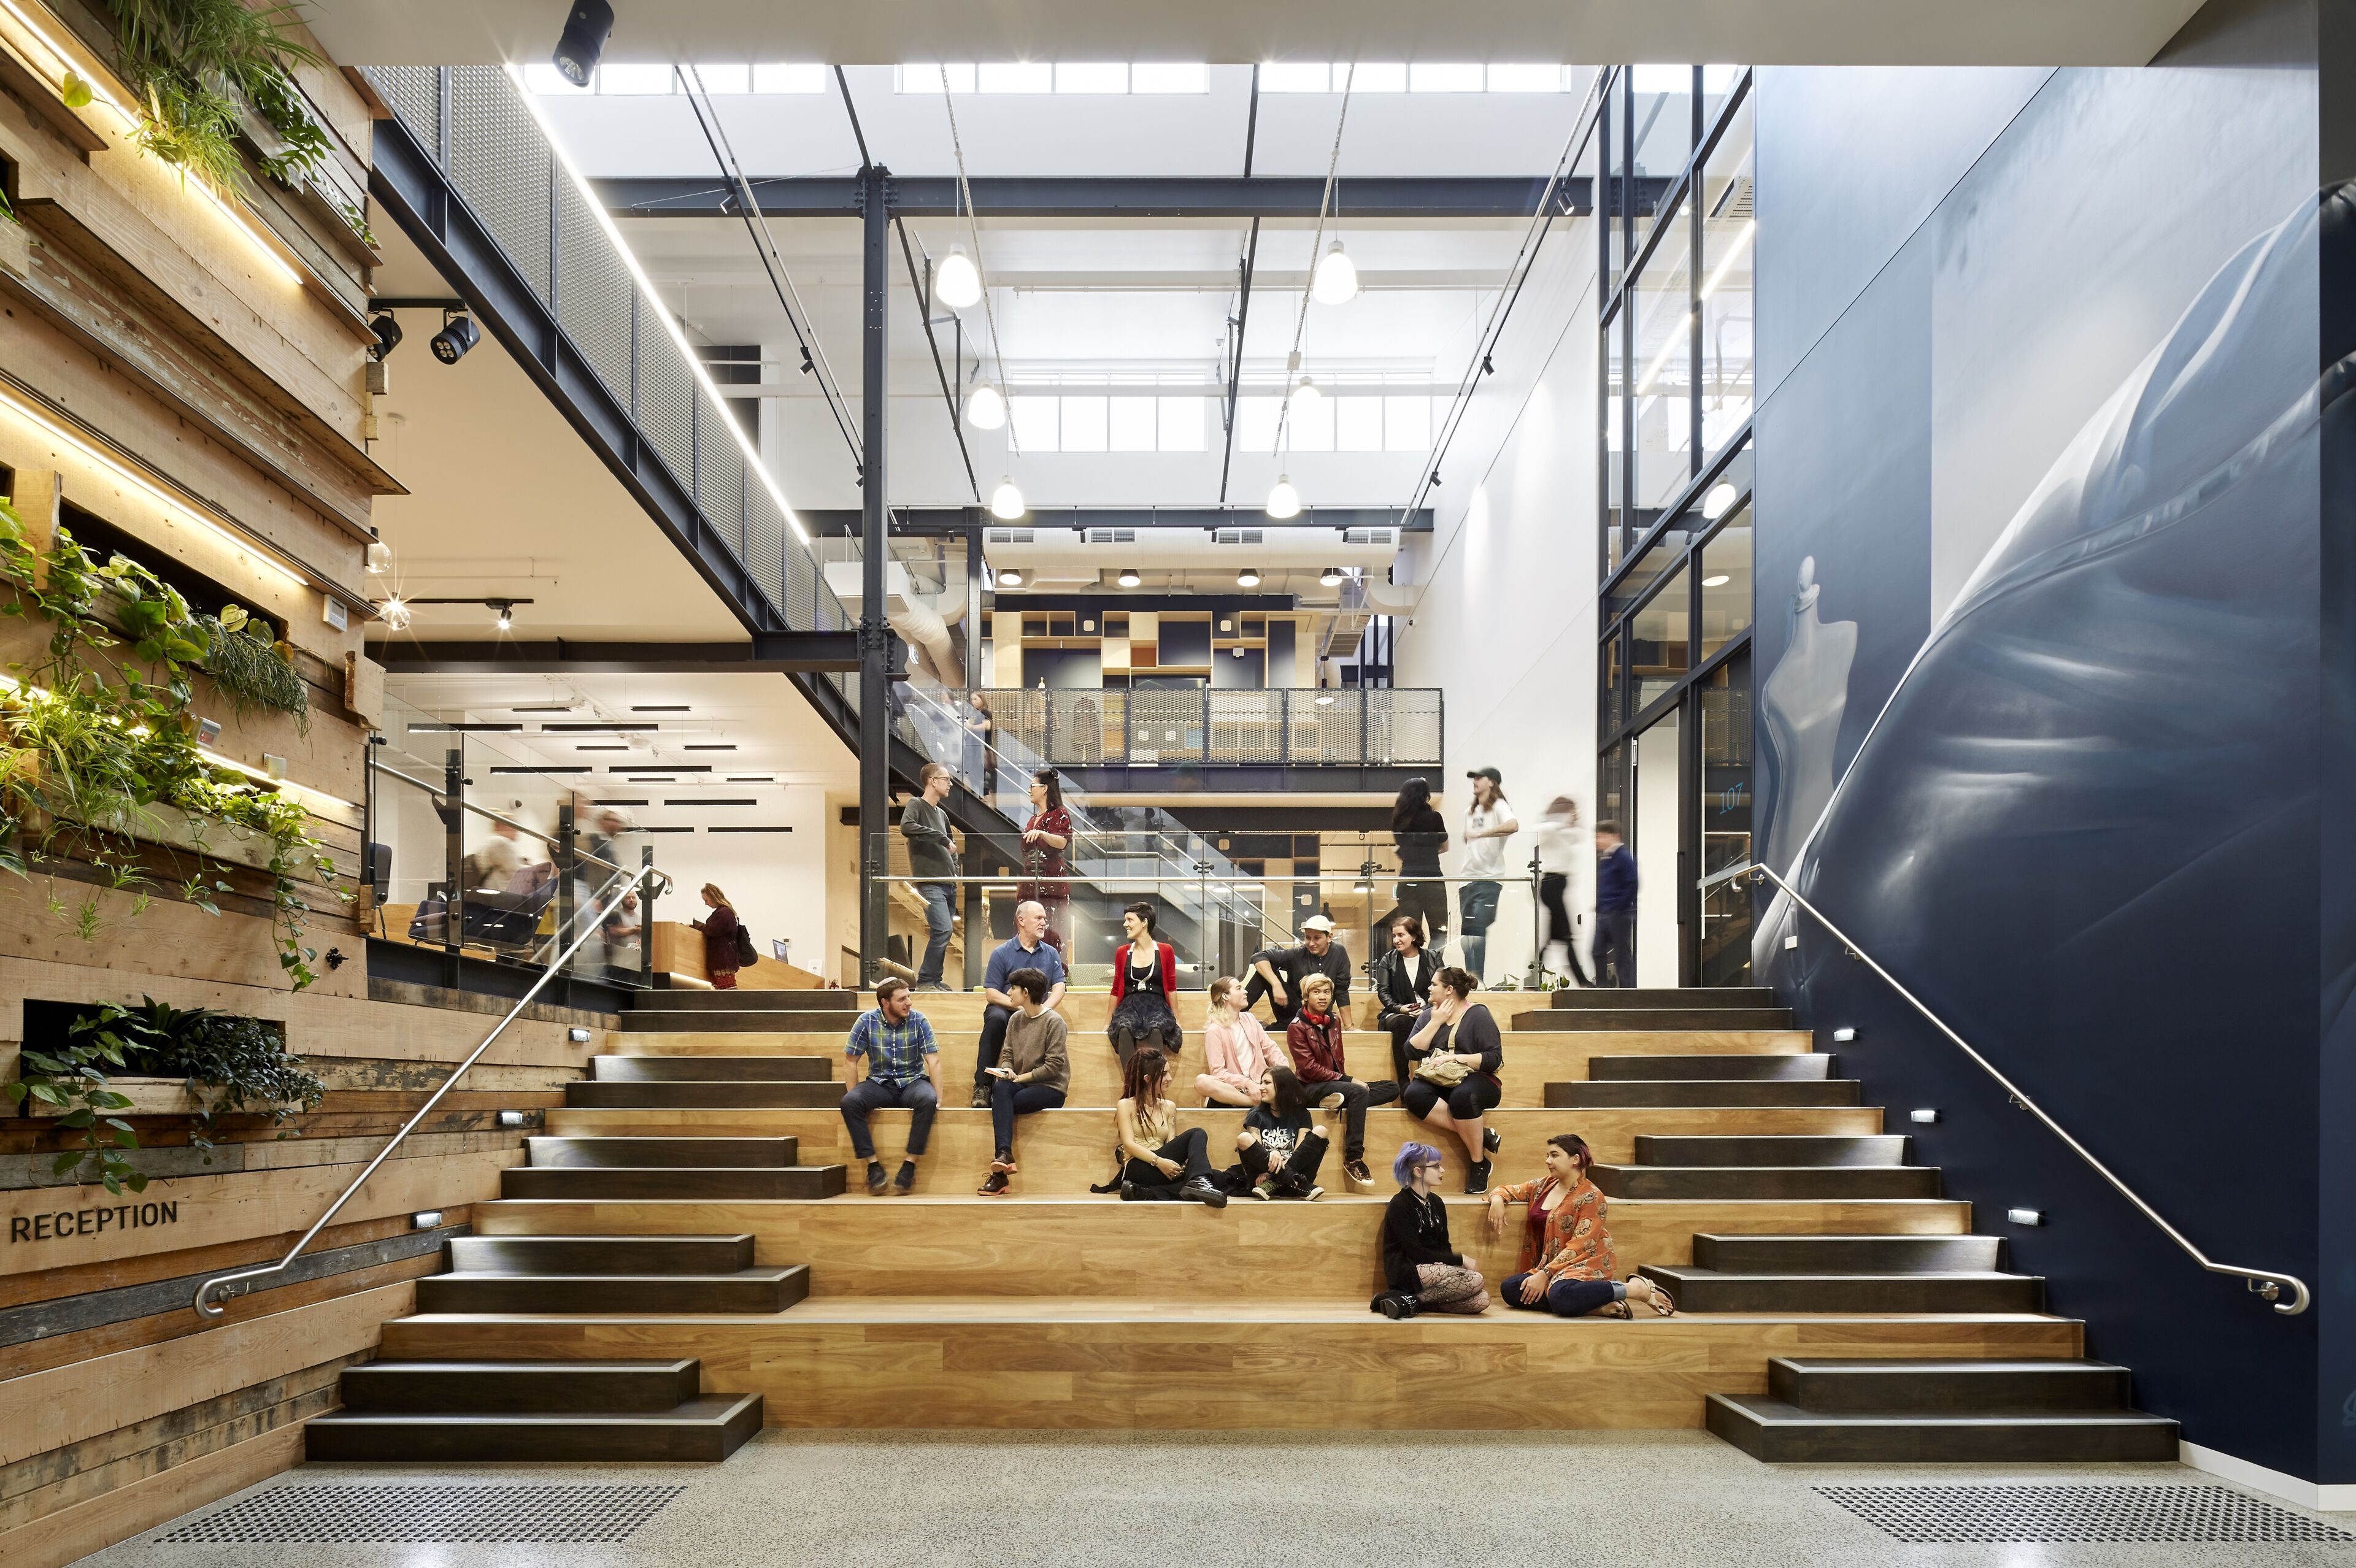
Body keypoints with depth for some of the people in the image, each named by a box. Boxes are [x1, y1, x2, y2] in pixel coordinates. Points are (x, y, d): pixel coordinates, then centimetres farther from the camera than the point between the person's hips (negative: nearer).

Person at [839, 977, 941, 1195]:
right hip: (879, 1083, 1)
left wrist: (938, 1097, -16)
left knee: (927, 1099, -36)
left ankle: (910, 1164, -26)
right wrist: (855, 1096, -10)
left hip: (913, 1081, -1)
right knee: (848, 1102, -29)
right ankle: (873, 1165, -22)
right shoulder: (867, 1021, -6)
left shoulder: (918, 1020, -6)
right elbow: (851, 1061, 0)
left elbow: (932, 1060, -7)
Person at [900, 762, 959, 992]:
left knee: (943, 933, 6)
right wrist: (941, 837, -19)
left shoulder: (942, 814, 20)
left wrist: (955, 872, 14)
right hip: (930, 883, -8)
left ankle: (934, 981, 13)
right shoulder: (916, 805, -2)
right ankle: (925, 980, -12)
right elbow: (906, 827, -24)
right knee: (943, 929, -19)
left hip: (948, 884, 8)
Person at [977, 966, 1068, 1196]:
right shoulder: (1016, 1019, 11)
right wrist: (1007, 1070, -9)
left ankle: (1000, 1172, -24)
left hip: (1050, 1088, -5)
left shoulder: (1053, 1021, -9)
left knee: (1000, 1105, -28)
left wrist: (1021, 1077, -13)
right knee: (1000, 1087, -30)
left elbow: (1054, 1065, -13)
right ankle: (1004, 1155, -42)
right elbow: (1008, 1054, 14)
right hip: (1021, 1084, 5)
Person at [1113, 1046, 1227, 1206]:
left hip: (1162, 1166, 5)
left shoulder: (1169, 1107, 20)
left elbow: (1172, 1145, 9)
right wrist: (1159, 1162, -23)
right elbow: (1129, 1144, -7)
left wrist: (1173, 1165, -16)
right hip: (1139, 1168, -5)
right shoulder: (1126, 1106, 6)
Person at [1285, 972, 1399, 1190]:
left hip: (1336, 1083, 7)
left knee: (1393, 1089, -5)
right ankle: (1353, 1159, -36)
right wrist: (1348, 1080, -18)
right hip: (1312, 1087, -7)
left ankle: (1340, 1100, -23)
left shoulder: (1334, 1022, 14)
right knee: (1359, 1092, -34)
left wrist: (1348, 1080, -4)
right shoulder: (1297, 1027, -6)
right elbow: (1309, 1068, -14)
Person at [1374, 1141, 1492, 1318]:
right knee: (1475, 1281, -26)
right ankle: (1412, 1301, -19)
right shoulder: (1400, 1205, -8)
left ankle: (1414, 1300, -11)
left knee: (1481, 1300, -18)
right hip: (1407, 1272, -8)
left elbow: (1444, 1247, 14)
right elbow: (1415, 1252, -13)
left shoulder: (1436, 1202, 15)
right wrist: (1461, 1260, -13)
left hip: (1436, 1270, 8)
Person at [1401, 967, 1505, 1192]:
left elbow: (1494, 1059, -11)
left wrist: (1454, 1058, -17)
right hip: (1437, 1082, 4)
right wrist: (1436, 1022, -5)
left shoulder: (1478, 1014, -3)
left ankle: (1479, 1163, -21)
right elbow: (1412, 1052, 2)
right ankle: (1482, 1135, -24)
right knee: (1413, 1095, -30)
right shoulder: (1429, 1015, 12)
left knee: (1461, 1096, -40)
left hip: (1476, 1081, -4)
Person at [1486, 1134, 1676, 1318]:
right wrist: (1497, 1200, -2)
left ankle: (1638, 1289, -18)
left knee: (1561, 1296, -41)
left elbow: (1580, 1247, -15)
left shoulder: (1590, 1197, -8)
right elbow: (1508, 1191, 24)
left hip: (1583, 1266, -7)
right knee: (1509, 1289, -21)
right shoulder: (1544, 1186, 13)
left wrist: (1545, 1274, -21)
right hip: (1549, 1267, 8)